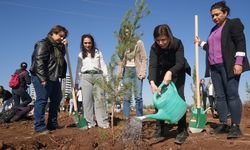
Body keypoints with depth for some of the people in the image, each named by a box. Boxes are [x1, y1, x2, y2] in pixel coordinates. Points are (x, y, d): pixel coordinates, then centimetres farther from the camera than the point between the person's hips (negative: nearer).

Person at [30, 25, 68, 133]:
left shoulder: (57, 46, 17)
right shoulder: (43, 44, -11)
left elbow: (61, 58, 21)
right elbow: (39, 61, -20)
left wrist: (64, 47, 7)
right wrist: (43, 78, -25)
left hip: (54, 77, 10)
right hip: (42, 77, -10)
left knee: (56, 99, 13)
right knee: (42, 100, -7)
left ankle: (52, 124, 23)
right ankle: (40, 127, -2)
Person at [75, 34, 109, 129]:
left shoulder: (98, 53, 14)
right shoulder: (81, 55, 15)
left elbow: (103, 66, 12)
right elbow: (78, 69, 15)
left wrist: (106, 79, 4)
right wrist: (77, 83, 10)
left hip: (98, 76, -1)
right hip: (86, 77, 1)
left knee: (100, 99, -7)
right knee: (87, 100, -3)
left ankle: (103, 122, -6)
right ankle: (89, 122, 2)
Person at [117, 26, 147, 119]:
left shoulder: (138, 43, 1)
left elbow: (144, 58, -2)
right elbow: (120, 61, 12)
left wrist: (143, 72, -12)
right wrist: (120, 73, 1)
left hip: (136, 70, -3)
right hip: (126, 71, 3)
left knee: (138, 96, -7)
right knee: (126, 97, 0)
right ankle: (126, 118, 2)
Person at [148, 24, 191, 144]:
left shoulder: (177, 43, -29)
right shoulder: (154, 47, -24)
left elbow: (180, 63, -35)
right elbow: (152, 65, -34)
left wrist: (170, 72, -56)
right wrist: (152, 83, -51)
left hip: (177, 72, -2)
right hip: (162, 73, 2)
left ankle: (182, 130, -9)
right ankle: (160, 129, 0)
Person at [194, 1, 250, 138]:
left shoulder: (233, 23, 2)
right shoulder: (214, 29, 23)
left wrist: (238, 62, -18)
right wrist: (200, 43, 21)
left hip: (229, 65, -7)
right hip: (215, 67, 7)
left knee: (232, 95, -10)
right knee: (220, 96, 3)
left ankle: (235, 126, -7)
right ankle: (223, 123, 6)